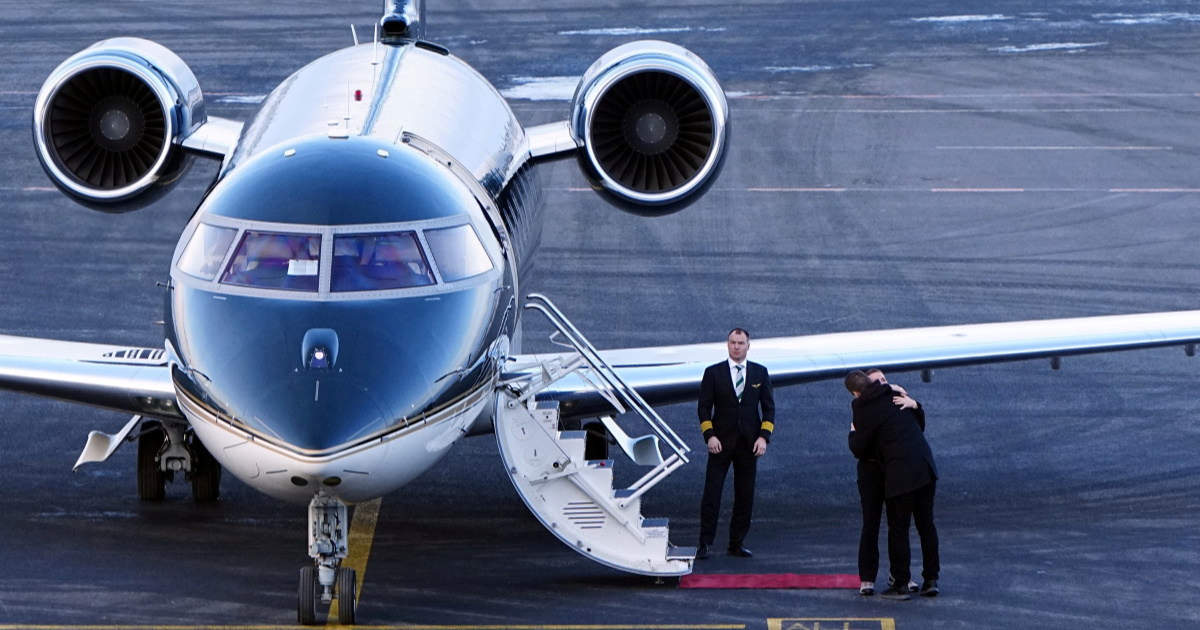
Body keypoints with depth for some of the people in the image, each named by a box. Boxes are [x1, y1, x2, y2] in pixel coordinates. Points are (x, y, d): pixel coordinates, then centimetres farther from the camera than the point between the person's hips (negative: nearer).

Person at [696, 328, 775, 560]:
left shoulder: (760, 373, 8)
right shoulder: (713, 373, 2)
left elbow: (769, 407, 9)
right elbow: (704, 407, 2)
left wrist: (763, 437, -3)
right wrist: (710, 436, -10)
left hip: (749, 444, 2)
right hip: (721, 443, -2)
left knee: (745, 496, 4)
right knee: (712, 493, -5)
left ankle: (737, 543, 12)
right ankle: (704, 543, -3)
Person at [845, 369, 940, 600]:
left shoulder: (866, 411, -8)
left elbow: (858, 449, -1)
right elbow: (920, 423, 22)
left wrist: (853, 432, 18)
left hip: (900, 476, -6)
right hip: (926, 469, 6)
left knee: (898, 530, 3)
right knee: (926, 525, 13)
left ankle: (900, 585, 5)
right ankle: (931, 579, 14)